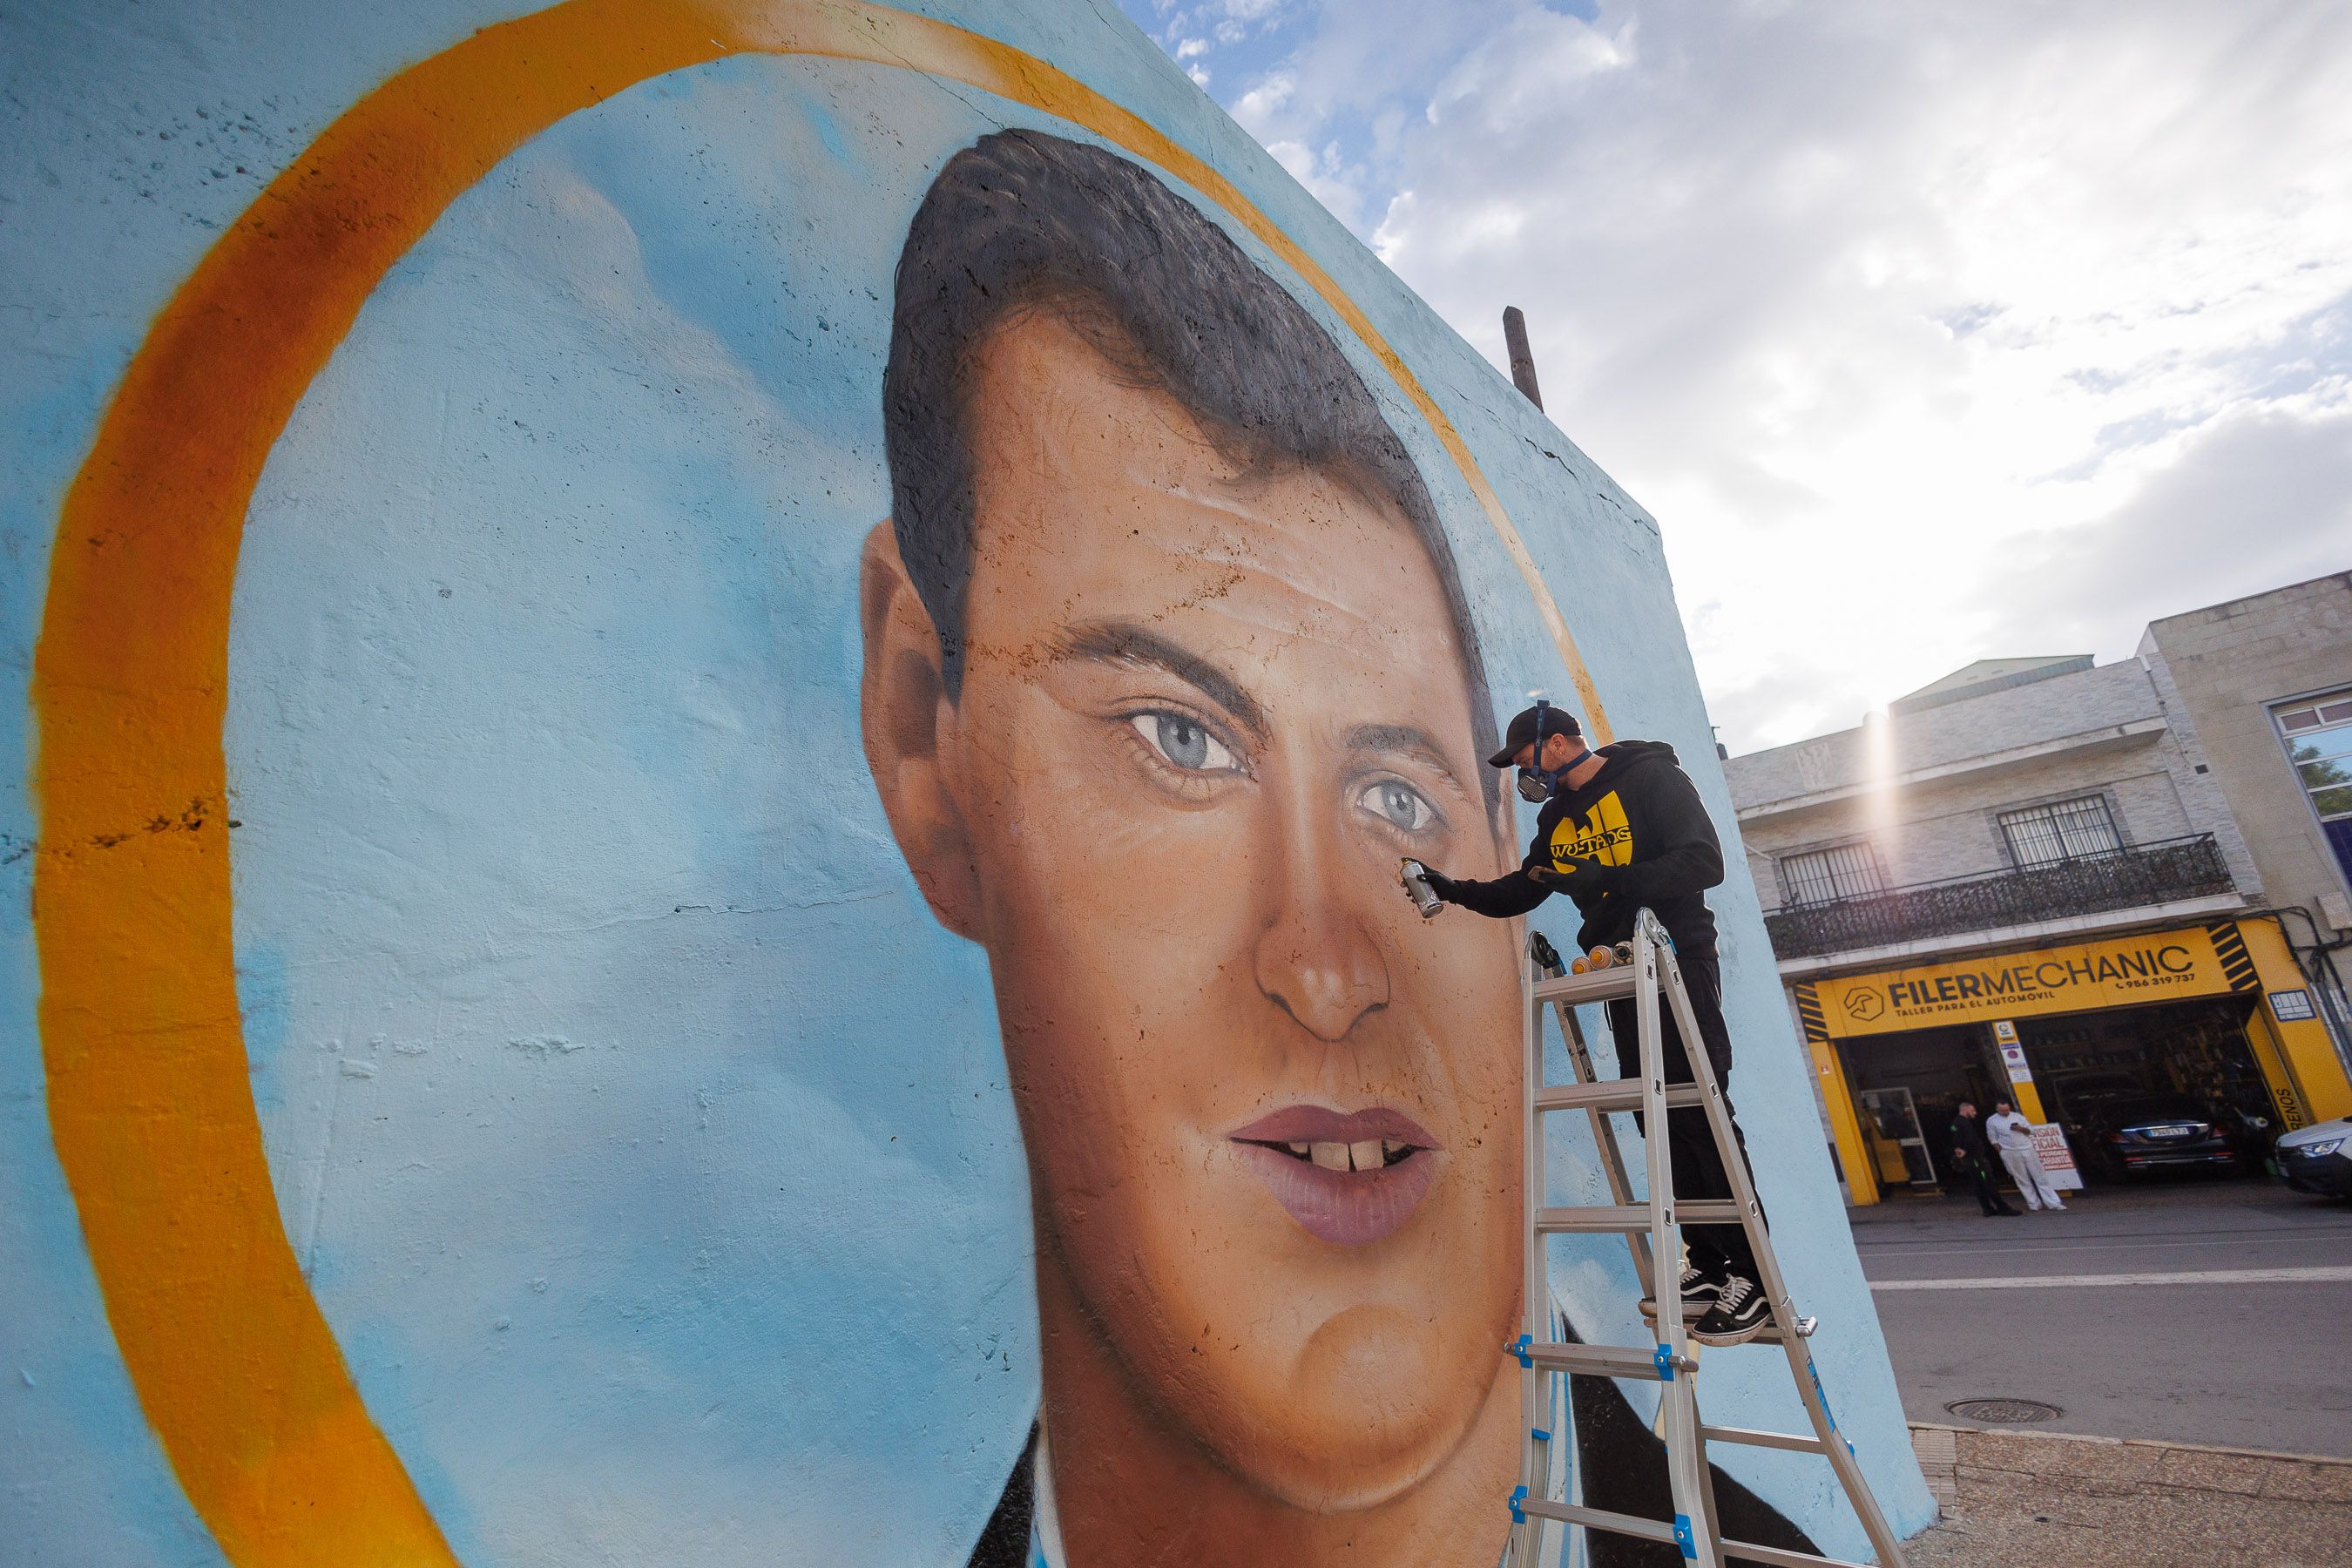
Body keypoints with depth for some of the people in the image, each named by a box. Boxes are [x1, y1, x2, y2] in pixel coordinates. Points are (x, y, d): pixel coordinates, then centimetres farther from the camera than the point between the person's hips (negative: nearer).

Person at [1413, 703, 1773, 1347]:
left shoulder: (1652, 777, -8)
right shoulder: (1557, 816, 12)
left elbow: (1704, 863, -18)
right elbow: (1522, 891, 19)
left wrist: (1615, 882, -27)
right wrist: (1457, 890, 7)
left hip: (1678, 960, -7)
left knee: (1701, 1112, -8)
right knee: (1661, 1120, 7)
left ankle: (1756, 1276, 2)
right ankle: (1709, 1267, 16)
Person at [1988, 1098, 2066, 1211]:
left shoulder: (2017, 1116, 3)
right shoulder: (1992, 1121, -3)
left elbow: (2031, 1130, 7)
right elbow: (1993, 1140, 2)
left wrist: (2021, 1129, -13)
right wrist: (2001, 1153, -4)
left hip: (2027, 1150, 2)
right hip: (2010, 1154, -2)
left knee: (2040, 1176, 3)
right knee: (2022, 1180, 3)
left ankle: (2053, 1203, 9)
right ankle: (2034, 1204, 12)